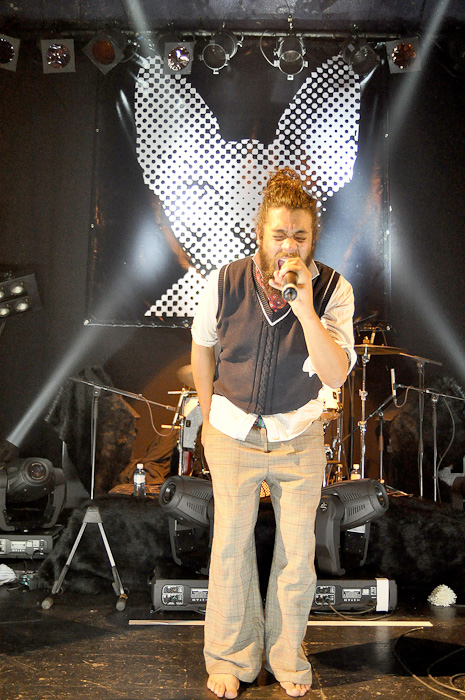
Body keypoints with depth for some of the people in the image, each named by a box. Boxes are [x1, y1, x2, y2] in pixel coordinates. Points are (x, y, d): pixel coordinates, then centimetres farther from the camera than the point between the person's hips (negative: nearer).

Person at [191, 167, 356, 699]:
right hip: (233, 436, 0)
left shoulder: (333, 290, -15)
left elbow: (336, 375, -24)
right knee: (231, 547, 8)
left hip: (299, 439, 0)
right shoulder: (225, 283, -13)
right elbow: (202, 346, 5)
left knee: (297, 554, 8)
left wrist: (304, 306, -34)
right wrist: (209, 416, 12)